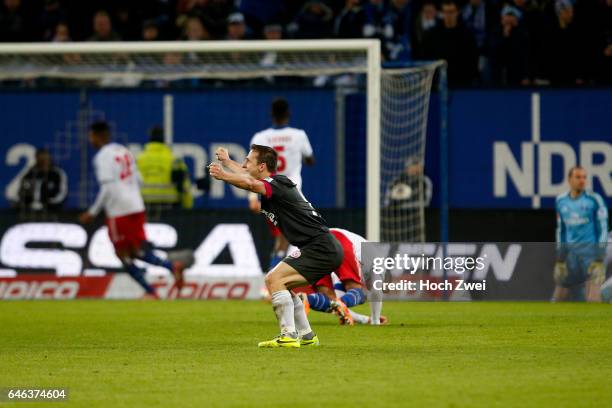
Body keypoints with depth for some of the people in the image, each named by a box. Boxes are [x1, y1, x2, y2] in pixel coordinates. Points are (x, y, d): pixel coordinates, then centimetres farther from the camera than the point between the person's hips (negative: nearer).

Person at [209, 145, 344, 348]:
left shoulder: (277, 184, -14)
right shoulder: (274, 183, 15)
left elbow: (250, 184, -37)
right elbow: (248, 176, 37)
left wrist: (223, 175, -45)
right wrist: (226, 161, 49)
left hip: (321, 249, -10)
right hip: (326, 249, 10)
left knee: (275, 279, -17)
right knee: (282, 285, 20)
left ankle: (288, 336, -21)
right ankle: (306, 336, 25)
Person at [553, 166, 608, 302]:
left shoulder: (594, 199, -6)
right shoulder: (561, 201, 9)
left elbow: (603, 228, -6)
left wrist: (599, 259, -13)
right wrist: (559, 259, 13)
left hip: (590, 250, -5)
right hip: (570, 253, 5)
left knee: (593, 299, -15)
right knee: (559, 297, 6)